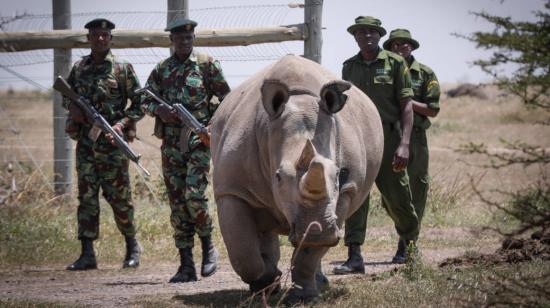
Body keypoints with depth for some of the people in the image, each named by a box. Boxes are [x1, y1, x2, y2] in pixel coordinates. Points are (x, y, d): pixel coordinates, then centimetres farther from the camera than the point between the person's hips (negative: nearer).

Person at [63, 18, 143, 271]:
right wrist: (72, 107, 0)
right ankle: (87, 254, 0)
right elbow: (66, 95, 23)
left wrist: (123, 124, -13)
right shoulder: (79, 68, 10)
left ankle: (132, 247, 19)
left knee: (119, 197, 1)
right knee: (86, 197, 0)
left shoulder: (122, 69, -2)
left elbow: (140, 103, 0)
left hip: (111, 143, -4)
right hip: (85, 142, 4)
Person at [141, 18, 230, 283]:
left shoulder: (207, 64, 2)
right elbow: (145, 101, 15)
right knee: (177, 204, 2)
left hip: (198, 140, -4)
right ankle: (186, 266, 5)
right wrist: (159, 110, -6)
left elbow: (225, 98, 5)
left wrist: (213, 124, -7)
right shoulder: (162, 69, 12)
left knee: (194, 195, -18)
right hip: (171, 144, 4)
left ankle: (208, 246, 6)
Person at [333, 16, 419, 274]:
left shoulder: (395, 63, 0)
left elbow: (406, 107, -5)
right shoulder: (349, 67, 12)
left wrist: (404, 144, -15)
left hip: (387, 138, -3)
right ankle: (354, 257, -11)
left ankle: (411, 243, 30)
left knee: (396, 197, 5)